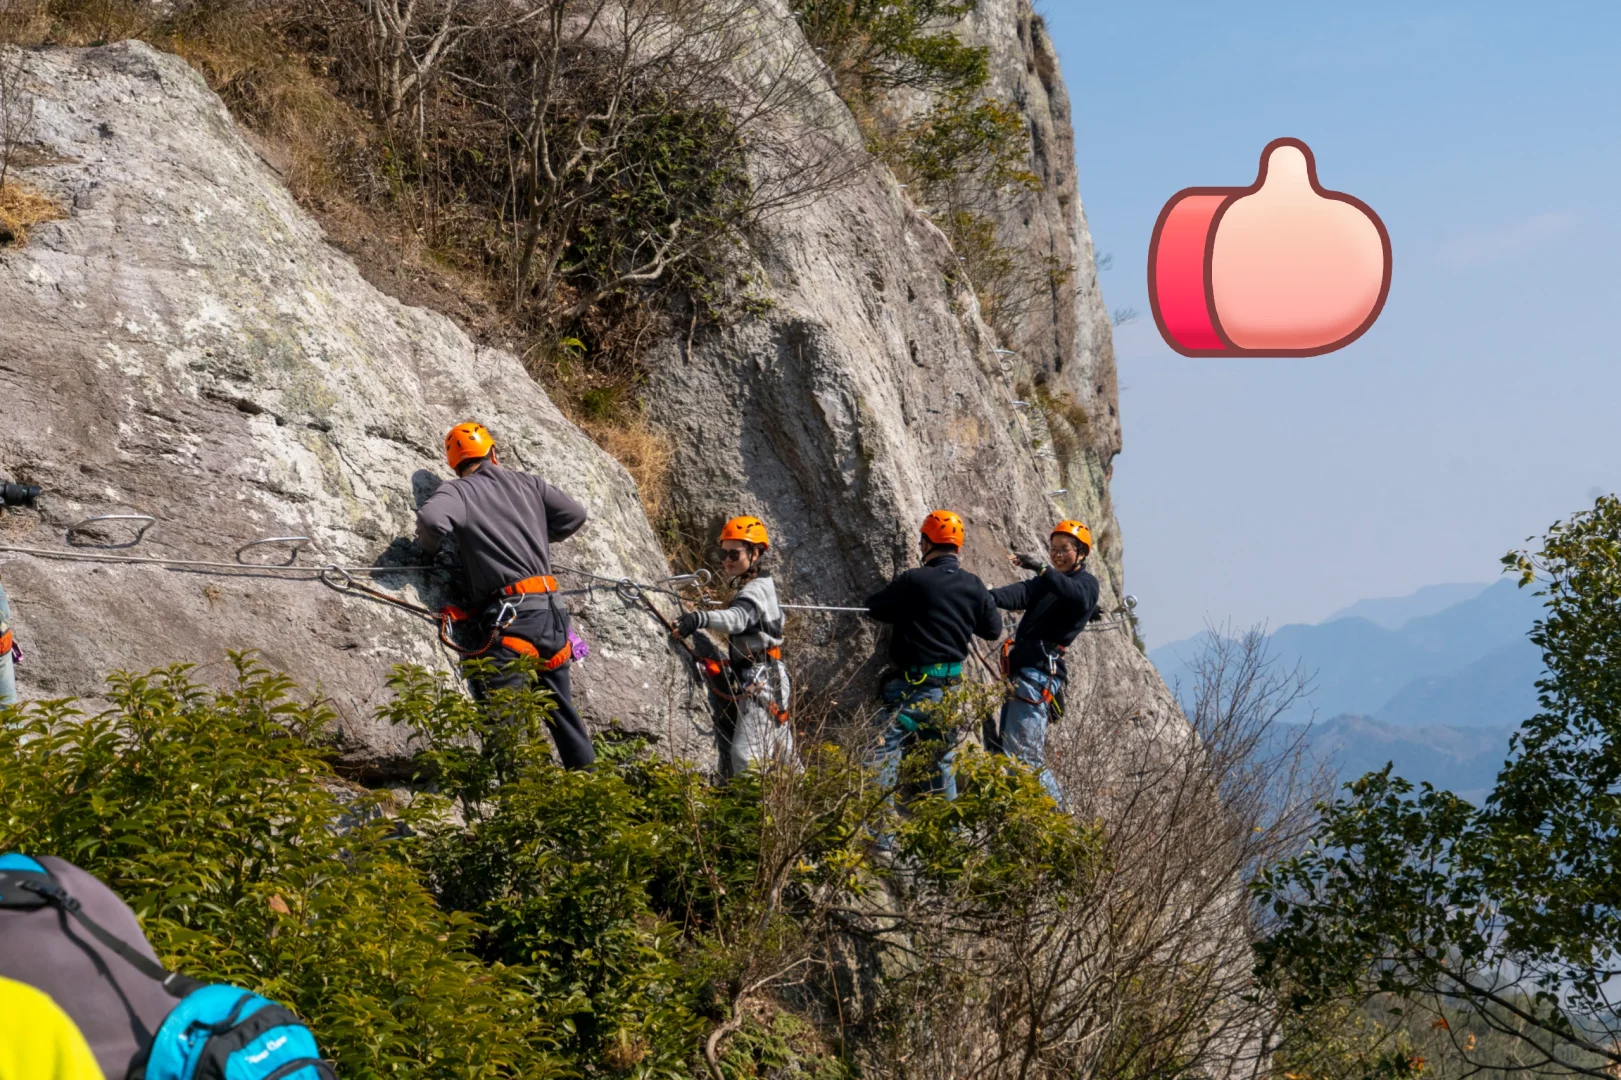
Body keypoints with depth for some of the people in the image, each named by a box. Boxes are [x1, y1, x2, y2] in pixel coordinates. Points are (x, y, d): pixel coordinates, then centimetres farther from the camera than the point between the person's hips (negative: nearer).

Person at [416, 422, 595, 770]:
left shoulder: (458, 491, 0)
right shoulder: (526, 483, 16)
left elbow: (432, 519, -19)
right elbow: (575, 515, 18)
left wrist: (428, 545, 3)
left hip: (509, 616, -6)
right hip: (551, 611, 6)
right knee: (561, 705, 19)